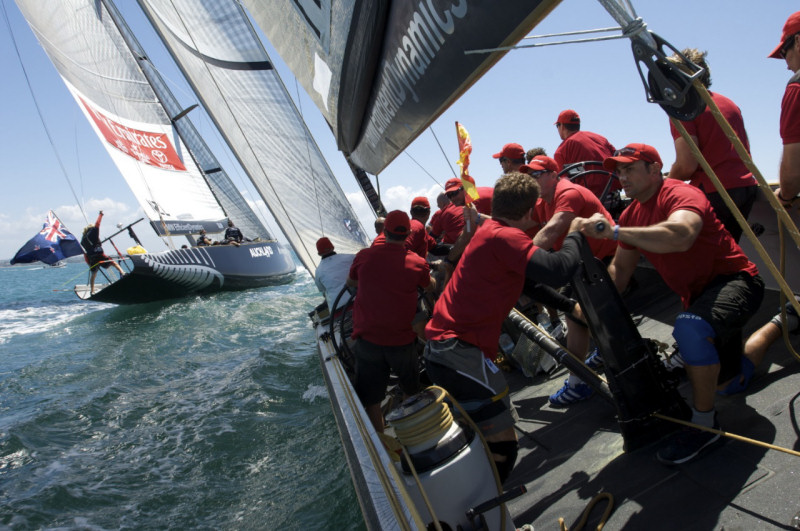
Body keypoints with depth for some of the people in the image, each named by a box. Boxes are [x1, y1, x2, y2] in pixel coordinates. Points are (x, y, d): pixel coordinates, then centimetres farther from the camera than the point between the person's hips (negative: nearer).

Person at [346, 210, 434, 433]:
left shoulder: (364, 256, -7)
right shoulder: (417, 263, -8)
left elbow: (350, 281, 14)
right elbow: (430, 286, 14)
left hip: (368, 339, -1)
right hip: (402, 340, 1)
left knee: (370, 402, 10)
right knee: (412, 393, 24)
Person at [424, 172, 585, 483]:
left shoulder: (488, 230, 16)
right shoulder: (505, 236, -15)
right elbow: (557, 271, -26)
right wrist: (574, 236, -8)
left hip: (440, 345, 11)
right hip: (459, 352, -11)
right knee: (502, 444, -10)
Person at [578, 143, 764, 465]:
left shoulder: (680, 194, -23)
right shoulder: (631, 215, 3)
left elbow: (680, 235, -47)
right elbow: (620, 270, 8)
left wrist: (614, 231, -45)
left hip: (734, 281, -9)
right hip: (697, 294, 9)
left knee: (690, 328, -42)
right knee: (714, 374, 26)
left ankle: (704, 424, -21)